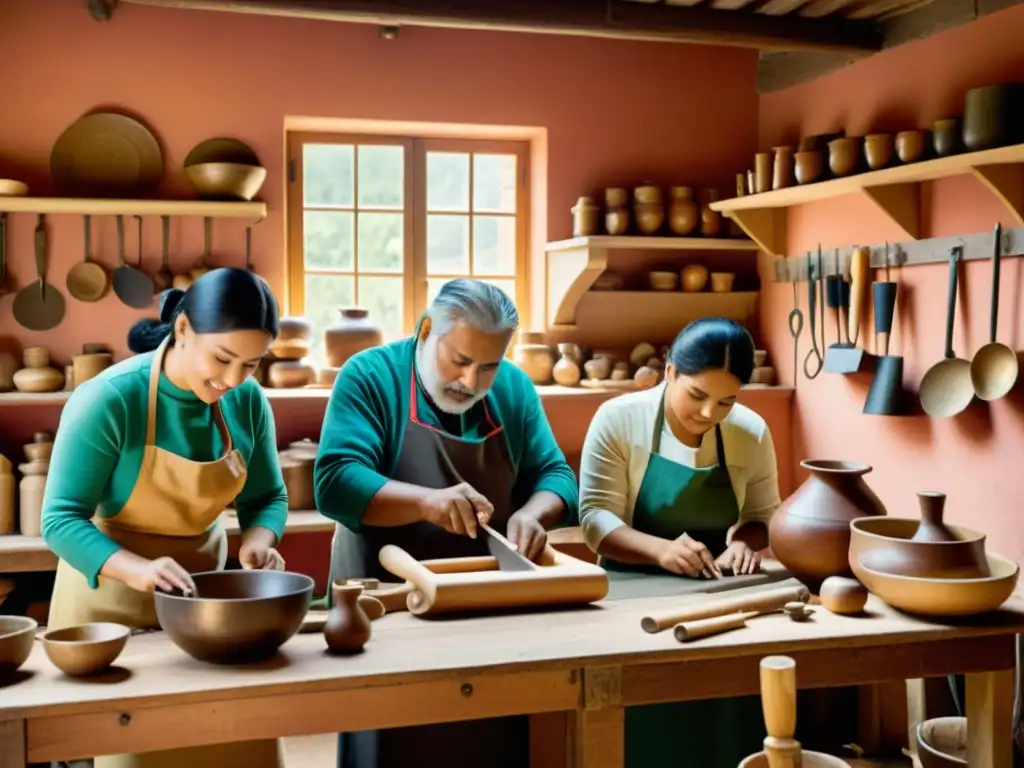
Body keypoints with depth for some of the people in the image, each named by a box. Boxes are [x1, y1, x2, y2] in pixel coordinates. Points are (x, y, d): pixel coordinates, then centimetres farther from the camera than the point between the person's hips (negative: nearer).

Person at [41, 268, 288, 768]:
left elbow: (268, 497, 3)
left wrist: (258, 541, -19)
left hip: (201, 591, 4)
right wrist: (138, 570, -37)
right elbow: (61, 520, -21)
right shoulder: (109, 399, -22)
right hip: (109, 600, -4)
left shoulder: (247, 400, -7)